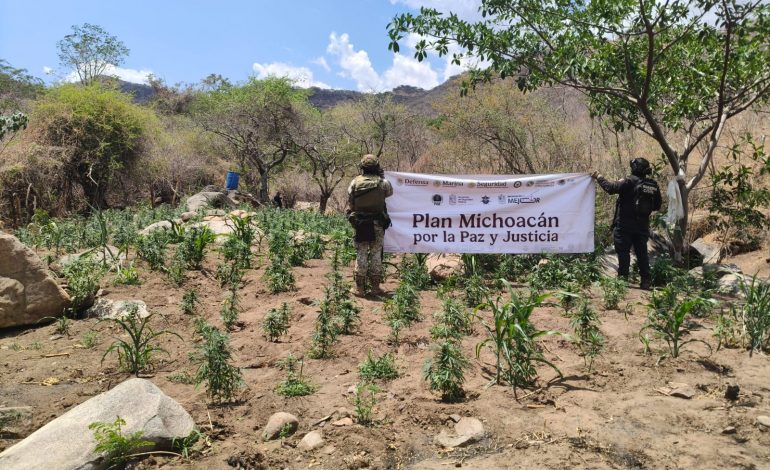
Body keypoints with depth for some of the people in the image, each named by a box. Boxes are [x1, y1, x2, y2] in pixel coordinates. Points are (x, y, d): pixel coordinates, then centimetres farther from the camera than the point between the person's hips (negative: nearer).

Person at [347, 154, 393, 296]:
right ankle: (375, 286, 11)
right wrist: (383, 177, 18)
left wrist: (351, 218, 13)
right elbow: (390, 192, 15)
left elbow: (349, 203, 1)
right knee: (376, 254, 7)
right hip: (377, 224, -1)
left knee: (361, 254, 6)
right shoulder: (382, 182, -5)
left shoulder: (355, 182, -3)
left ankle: (360, 288, 7)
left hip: (360, 224, 1)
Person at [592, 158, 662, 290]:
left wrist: (599, 177, -5)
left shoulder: (630, 181, -15)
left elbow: (611, 188, -18)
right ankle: (645, 281, 12)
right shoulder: (653, 185, 3)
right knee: (642, 253, 11)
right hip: (643, 226, 5)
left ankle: (622, 278, 4)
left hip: (625, 225, -5)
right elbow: (657, 206, 10)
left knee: (623, 252, 3)